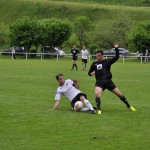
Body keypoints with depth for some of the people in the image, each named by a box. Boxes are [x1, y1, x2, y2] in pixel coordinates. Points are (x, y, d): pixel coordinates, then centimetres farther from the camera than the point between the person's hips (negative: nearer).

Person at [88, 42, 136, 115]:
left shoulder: (107, 61, 2)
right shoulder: (94, 64, 6)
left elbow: (116, 57, -8)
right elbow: (89, 72, 14)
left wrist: (116, 48, -19)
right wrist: (91, 73, -10)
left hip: (108, 81, 0)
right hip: (99, 82, 0)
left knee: (119, 94, 4)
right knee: (97, 94, -30)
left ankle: (129, 106, 23)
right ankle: (99, 110, -26)